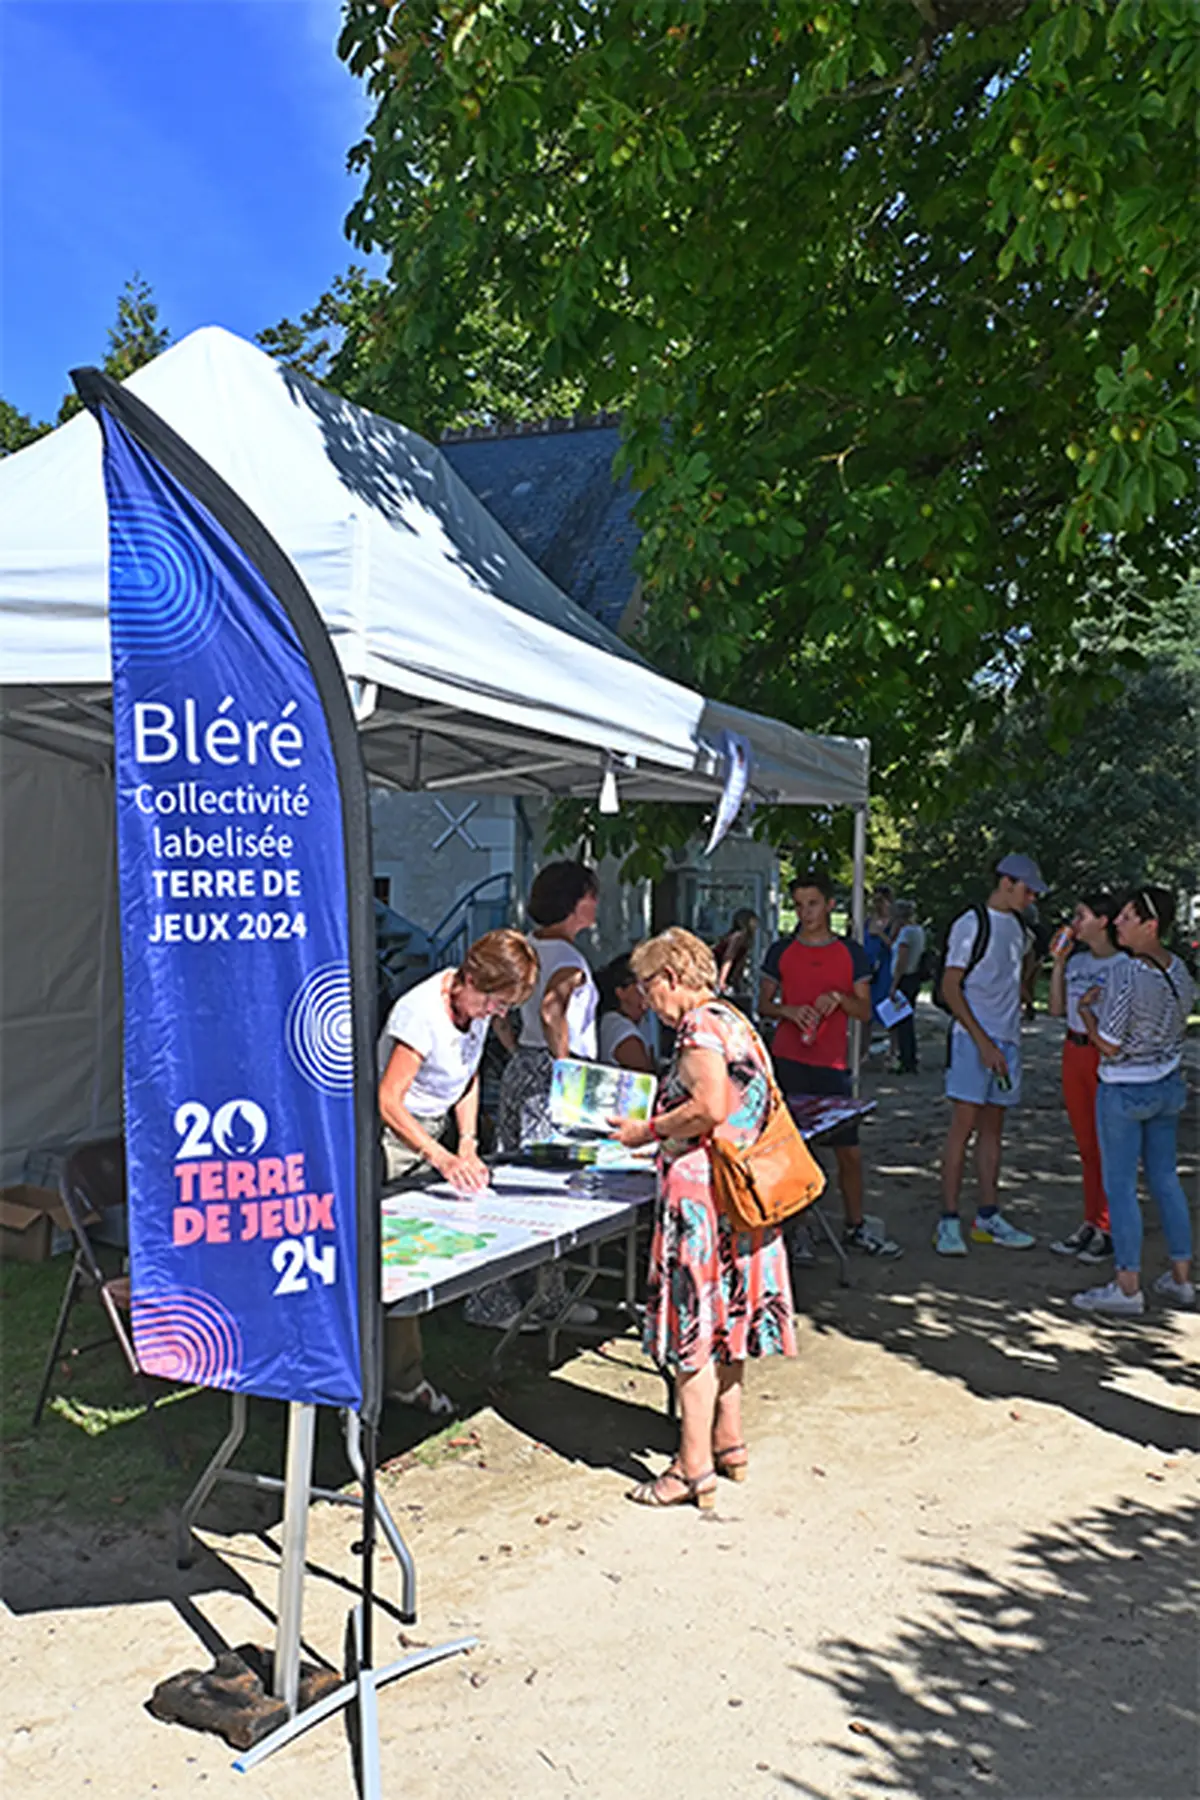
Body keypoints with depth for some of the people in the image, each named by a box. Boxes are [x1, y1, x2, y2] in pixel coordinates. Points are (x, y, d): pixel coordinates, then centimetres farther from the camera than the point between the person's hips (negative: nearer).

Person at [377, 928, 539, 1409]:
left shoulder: (476, 1004, -1)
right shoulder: (421, 1013, -26)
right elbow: (388, 1102, -28)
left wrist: (468, 1144, 1)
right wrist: (442, 1158, -35)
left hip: (435, 1132, 7)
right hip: (393, 1137, -7)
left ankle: (401, 1371, 11)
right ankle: (403, 1379, 3)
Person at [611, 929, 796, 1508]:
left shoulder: (701, 1025, -14)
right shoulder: (734, 1020, 15)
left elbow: (710, 1109, -24)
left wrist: (649, 1130, -10)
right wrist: (659, 1129, 18)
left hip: (702, 1192, -10)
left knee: (694, 1326, -4)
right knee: (725, 1318, 18)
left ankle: (694, 1470, 1)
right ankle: (729, 1444, 28)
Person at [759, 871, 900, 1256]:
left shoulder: (851, 952, 7)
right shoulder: (781, 951, 5)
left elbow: (865, 1011, 7)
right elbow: (763, 1005, 9)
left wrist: (838, 997, -12)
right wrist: (789, 1010, -11)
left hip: (832, 1064, 1)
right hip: (788, 1062, -1)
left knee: (849, 1150, 5)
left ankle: (855, 1227, 21)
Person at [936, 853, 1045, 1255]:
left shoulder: (1017, 925, 15)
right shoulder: (971, 924, -9)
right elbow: (950, 987, -12)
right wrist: (983, 1041, -17)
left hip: (1007, 1040, 8)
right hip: (973, 1039, -7)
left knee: (993, 1128, 10)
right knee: (963, 1125, -8)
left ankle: (988, 1217, 17)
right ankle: (948, 1221, -4)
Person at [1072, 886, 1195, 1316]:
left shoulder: (1126, 973, -23)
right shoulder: (1179, 970, 1)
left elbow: (1108, 1045, -21)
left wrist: (1086, 1009, -5)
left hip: (1124, 1091, -8)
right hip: (1168, 1086, 8)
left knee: (1119, 1185, 2)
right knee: (1165, 1178, 17)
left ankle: (1128, 1286, 8)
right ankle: (1181, 1277, 25)